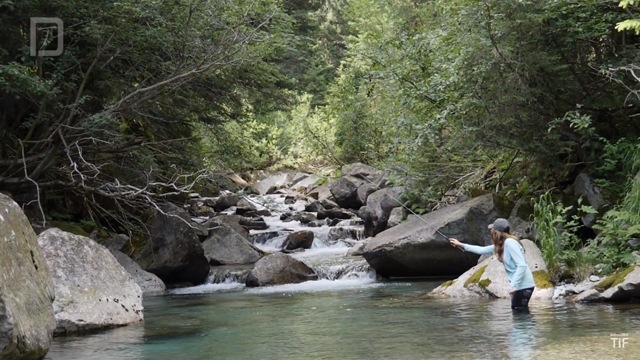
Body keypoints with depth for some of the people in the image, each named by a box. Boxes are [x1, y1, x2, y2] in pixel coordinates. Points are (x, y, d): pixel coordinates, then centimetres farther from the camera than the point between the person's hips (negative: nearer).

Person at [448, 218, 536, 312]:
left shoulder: (509, 242, -18)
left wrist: (513, 285, -25)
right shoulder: (501, 244, 11)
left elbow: (522, 265, -23)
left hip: (523, 285, -10)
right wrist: (461, 245, 26)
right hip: (519, 284, 10)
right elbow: (483, 250, 24)